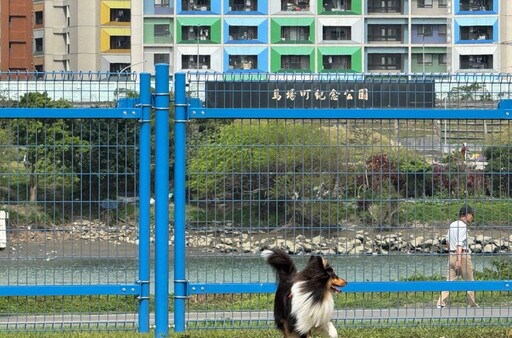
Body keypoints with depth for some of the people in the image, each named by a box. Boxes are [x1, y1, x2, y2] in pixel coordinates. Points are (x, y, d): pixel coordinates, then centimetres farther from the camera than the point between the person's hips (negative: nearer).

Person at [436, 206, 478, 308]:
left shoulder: (452, 225, 13)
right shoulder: (463, 226, -13)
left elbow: (448, 241, 21)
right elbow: (460, 243, -21)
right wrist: (459, 260, -26)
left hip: (451, 255, 7)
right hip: (463, 255, -7)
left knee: (450, 280, 3)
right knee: (469, 281, 6)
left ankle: (441, 303, -9)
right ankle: (472, 304, 14)